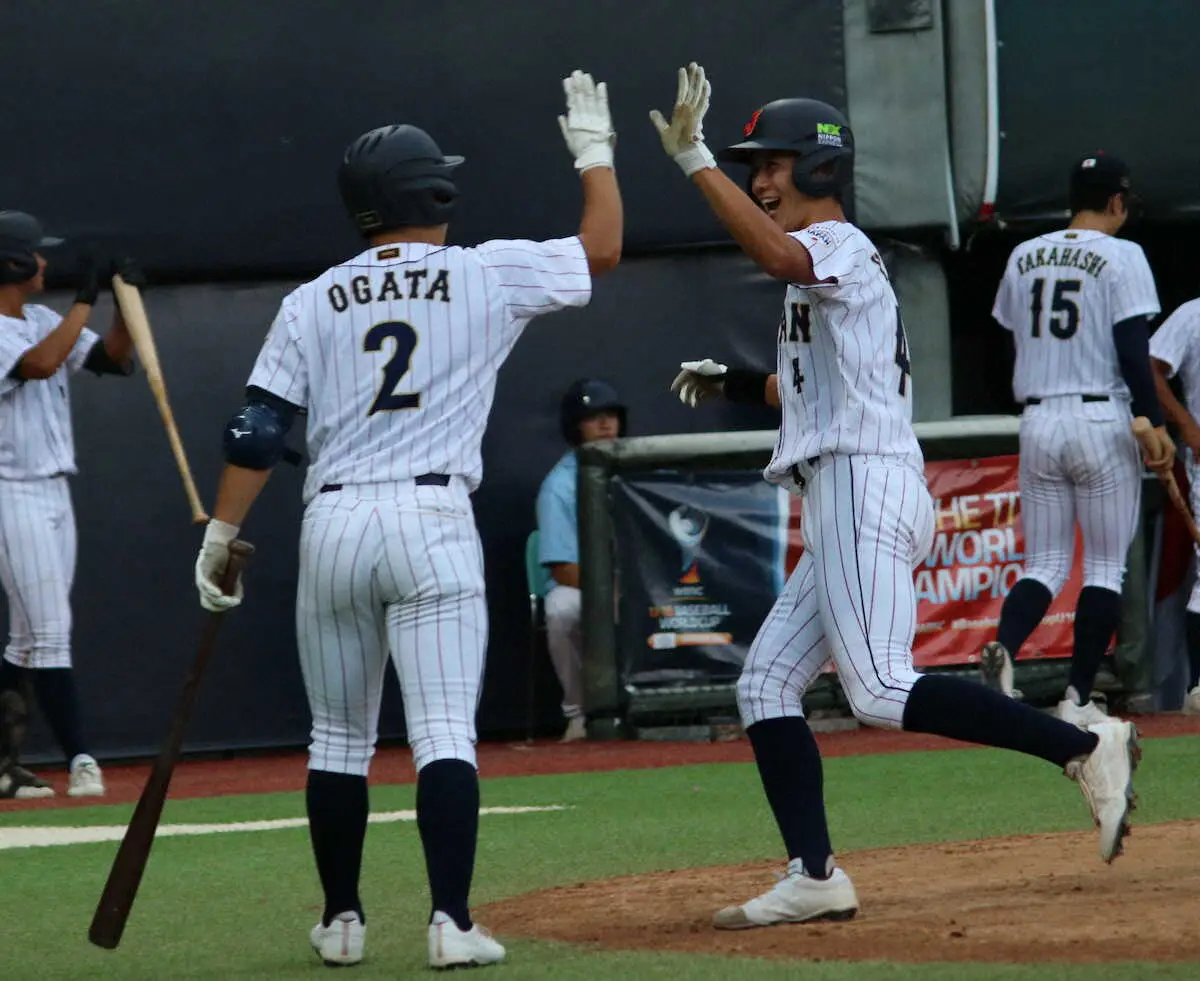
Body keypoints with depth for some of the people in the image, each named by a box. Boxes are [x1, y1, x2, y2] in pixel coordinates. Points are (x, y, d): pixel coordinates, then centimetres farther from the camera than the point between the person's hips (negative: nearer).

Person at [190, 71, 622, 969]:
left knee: (340, 736, 14)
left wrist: (221, 537, 8)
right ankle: (452, 922, -17)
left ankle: (342, 921, 19)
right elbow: (603, 247, 14)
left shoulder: (313, 303, 8)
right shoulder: (486, 277, 3)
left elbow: (259, 431, 3)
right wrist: (594, 147, 26)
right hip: (431, 523, -3)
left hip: (332, 525, 3)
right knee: (445, 732, -7)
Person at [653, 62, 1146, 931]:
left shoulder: (840, 247, -6)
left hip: (864, 490, -10)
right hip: (844, 508, 10)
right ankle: (814, 877, 2)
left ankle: (1083, 749, -20)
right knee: (766, 685, 6)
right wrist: (738, 385, 26)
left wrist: (693, 158, -31)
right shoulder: (825, 267, 24)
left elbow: (778, 254, -30)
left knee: (882, 691, -19)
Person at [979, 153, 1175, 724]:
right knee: (1106, 566, 5)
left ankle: (1003, 646, -21)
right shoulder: (1121, 257, -6)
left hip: (1037, 421, 4)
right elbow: (1133, 350, -14)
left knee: (1044, 563, 8)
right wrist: (1153, 424, -14)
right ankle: (1078, 700, 0)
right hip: (1102, 419, -4)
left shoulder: (1023, 257, 10)